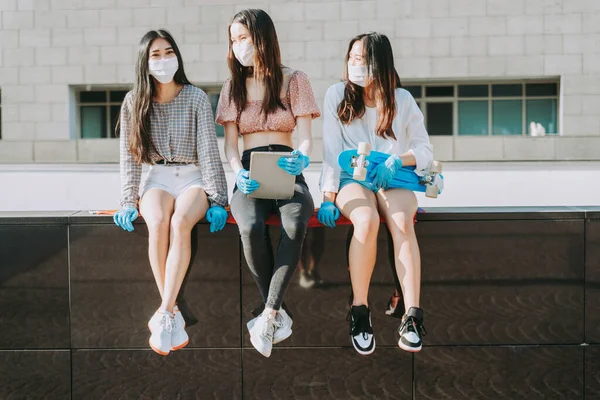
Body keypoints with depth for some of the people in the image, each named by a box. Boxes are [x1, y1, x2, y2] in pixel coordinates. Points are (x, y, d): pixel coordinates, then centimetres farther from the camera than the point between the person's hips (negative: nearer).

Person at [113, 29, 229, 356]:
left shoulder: (196, 98, -1)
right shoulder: (134, 102, 4)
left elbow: (209, 151, -5)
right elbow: (129, 157, 5)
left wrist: (216, 201, -13)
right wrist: (128, 202, -5)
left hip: (193, 177, -1)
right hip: (158, 178, 2)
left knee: (180, 223, -34)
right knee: (157, 223, -32)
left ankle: (163, 314, -33)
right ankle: (174, 314, -25)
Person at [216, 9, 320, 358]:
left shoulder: (294, 80, 9)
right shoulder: (233, 87, 16)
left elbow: (306, 138, 0)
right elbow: (230, 144, 8)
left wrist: (302, 158, -25)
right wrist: (238, 172, -15)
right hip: (250, 175, 1)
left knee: (295, 225, -37)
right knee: (251, 228, -34)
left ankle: (268, 315, -31)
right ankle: (278, 314, -18)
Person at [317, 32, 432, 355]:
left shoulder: (402, 100, 6)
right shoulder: (337, 95, 5)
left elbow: (425, 150, 7)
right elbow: (332, 150, 0)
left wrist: (398, 161, -14)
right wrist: (328, 198, -10)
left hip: (394, 181, 1)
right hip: (352, 180, 0)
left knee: (402, 222, -34)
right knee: (367, 220, -35)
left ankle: (412, 317, -36)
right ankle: (359, 311, -25)